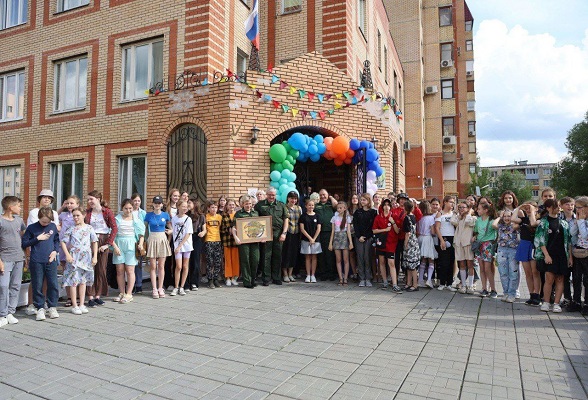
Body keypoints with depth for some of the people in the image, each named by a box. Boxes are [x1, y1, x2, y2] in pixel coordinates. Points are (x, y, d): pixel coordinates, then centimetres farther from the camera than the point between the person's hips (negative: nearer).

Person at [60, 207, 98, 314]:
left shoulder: (89, 228, 4)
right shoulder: (70, 229, 0)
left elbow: (94, 242, 7)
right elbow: (63, 242, -1)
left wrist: (95, 256, 2)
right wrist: (67, 254, -12)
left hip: (86, 258, 2)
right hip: (73, 257, -2)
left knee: (83, 281, 8)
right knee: (73, 281, -1)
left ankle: (81, 304, 17)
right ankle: (74, 305, 8)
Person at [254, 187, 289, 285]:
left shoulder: (281, 205, 12)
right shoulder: (260, 205, 6)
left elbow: (285, 219, 10)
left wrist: (284, 233, 0)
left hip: (278, 234, 2)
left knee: (278, 257, 6)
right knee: (266, 257, 0)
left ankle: (276, 278, 17)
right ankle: (266, 279, 8)